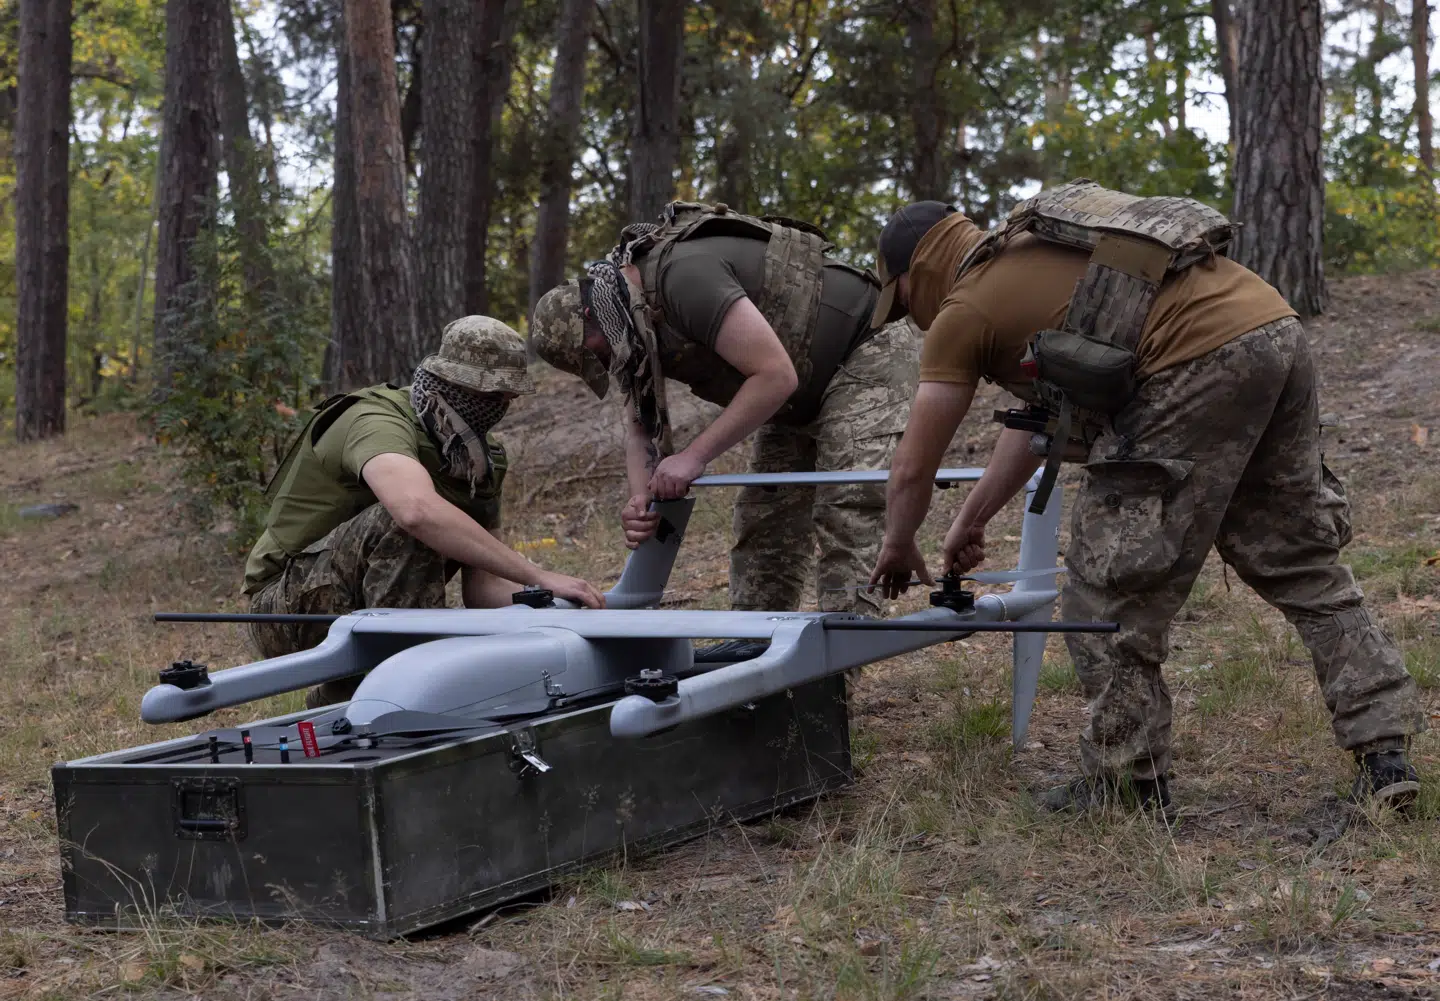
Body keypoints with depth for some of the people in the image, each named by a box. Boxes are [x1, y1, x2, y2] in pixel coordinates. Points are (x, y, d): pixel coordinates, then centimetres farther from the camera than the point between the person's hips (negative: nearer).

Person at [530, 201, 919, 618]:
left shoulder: (684, 274, -30)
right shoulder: (637, 322, 1)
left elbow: (775, 375, -34)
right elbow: (643, 428, 6)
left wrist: (694, 456, -30)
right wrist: (641, 497, -15)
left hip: (868, 353, -10)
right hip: (804, 395, 10)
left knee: (843, 518, -18)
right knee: (761, 520, 7)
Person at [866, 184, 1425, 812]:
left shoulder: (963, 310, 7)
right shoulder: (1034, 254, 31)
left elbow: (913, 467, 14)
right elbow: (1040, 411, 40)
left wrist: (898, 549, 34)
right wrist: (972, 517, 46)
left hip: (1200, 362, -9)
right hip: (1278, 332, 9)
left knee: (1114, 578, 4)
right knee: (1303, 566, 17)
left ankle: (1126, 780, 11)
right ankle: (1385, 754, 15)